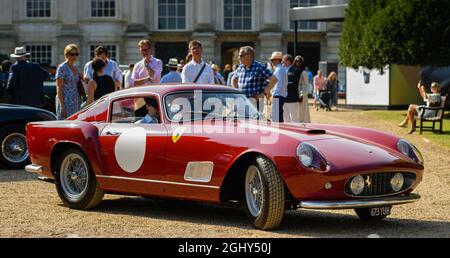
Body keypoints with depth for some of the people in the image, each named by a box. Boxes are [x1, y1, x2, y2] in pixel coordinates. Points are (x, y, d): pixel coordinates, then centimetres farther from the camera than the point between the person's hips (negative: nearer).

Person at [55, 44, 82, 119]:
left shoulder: (75, 68, 14)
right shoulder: (62, 68, -7)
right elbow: (59, 89, -12)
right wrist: (62, 106, -19)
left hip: (76, 101, 7)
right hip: (66, 102, -7)